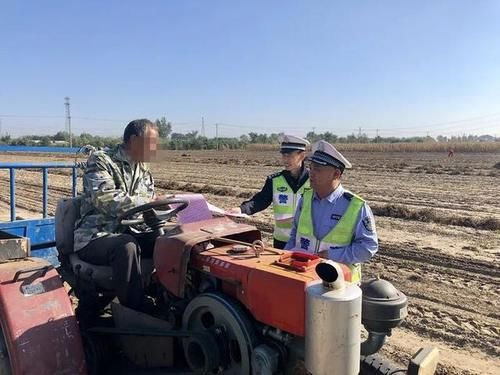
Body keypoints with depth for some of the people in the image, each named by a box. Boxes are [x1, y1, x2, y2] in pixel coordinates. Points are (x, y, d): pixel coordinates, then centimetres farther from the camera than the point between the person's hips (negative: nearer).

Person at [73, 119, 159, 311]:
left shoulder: (143, 169, 12)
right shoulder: (100, 161, -9)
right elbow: (105, 200, -26)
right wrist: (148, 203, -32)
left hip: (129, 233, 6)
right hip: (94, 237, -6)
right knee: (126, 246, -36)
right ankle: (136, 311, -25)